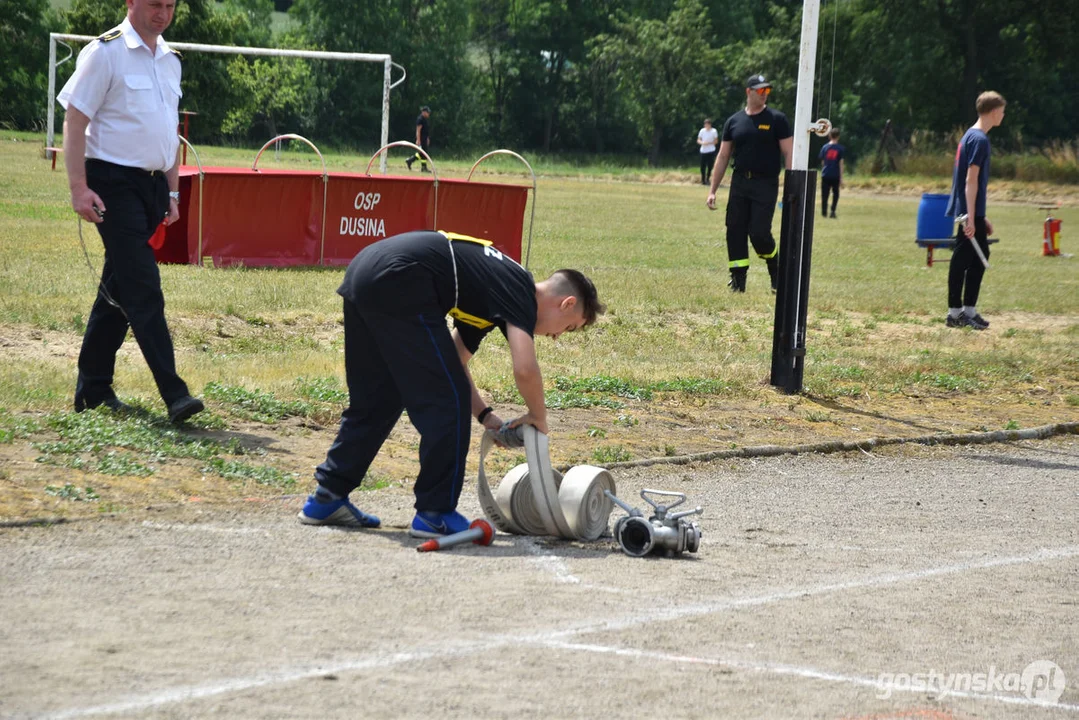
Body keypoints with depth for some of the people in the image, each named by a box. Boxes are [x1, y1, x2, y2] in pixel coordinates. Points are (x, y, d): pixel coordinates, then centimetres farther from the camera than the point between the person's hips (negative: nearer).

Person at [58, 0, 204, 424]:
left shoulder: (169, 60, 14)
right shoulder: (105, 52, -8)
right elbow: (74, 120, -11)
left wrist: (172, 191, 19)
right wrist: (79, 188, -17)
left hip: (152, 184, 7)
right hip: (114, 184, -7)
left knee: (119, 288, 12)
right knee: (142, 289, -12)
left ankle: (93, 389, 19)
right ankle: (173, 394, -15)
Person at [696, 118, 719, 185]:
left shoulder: (714, 131, -2)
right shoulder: (702, 131, 6)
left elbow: (716, 141, -1)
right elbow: (698, 140, 9)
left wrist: (708, 143, -15)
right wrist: (702, 142, -14)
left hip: (711, 151, -2)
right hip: (703, 151, 2)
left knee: (710, 166, -4)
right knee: (702, 166, -1)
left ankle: (707, 179, 10)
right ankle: (703, 180, 11)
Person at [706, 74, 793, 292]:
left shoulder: (777, 119, 0)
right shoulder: (734, 121, 10)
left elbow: (789, 154, -3)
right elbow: (723, 157, 13)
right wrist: (712, 191, 9)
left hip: (766, 184, -4)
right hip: (739, 182, 4)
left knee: (759, 232, -12)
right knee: (735, 231, -1)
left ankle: (776, 271, 13)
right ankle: (738, 281, 6)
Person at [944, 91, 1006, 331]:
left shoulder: (971, 136, 15)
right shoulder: (980, 139, -15)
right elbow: (971, 180, -20)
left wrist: (981, 217, 24)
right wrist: (971, 218, -23)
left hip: (971, 212, 10)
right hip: (968, 212, -10)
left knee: (980, 256, 14)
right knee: (963, 261, -4)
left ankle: (968, 311, 18)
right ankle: (956, 313, 2)